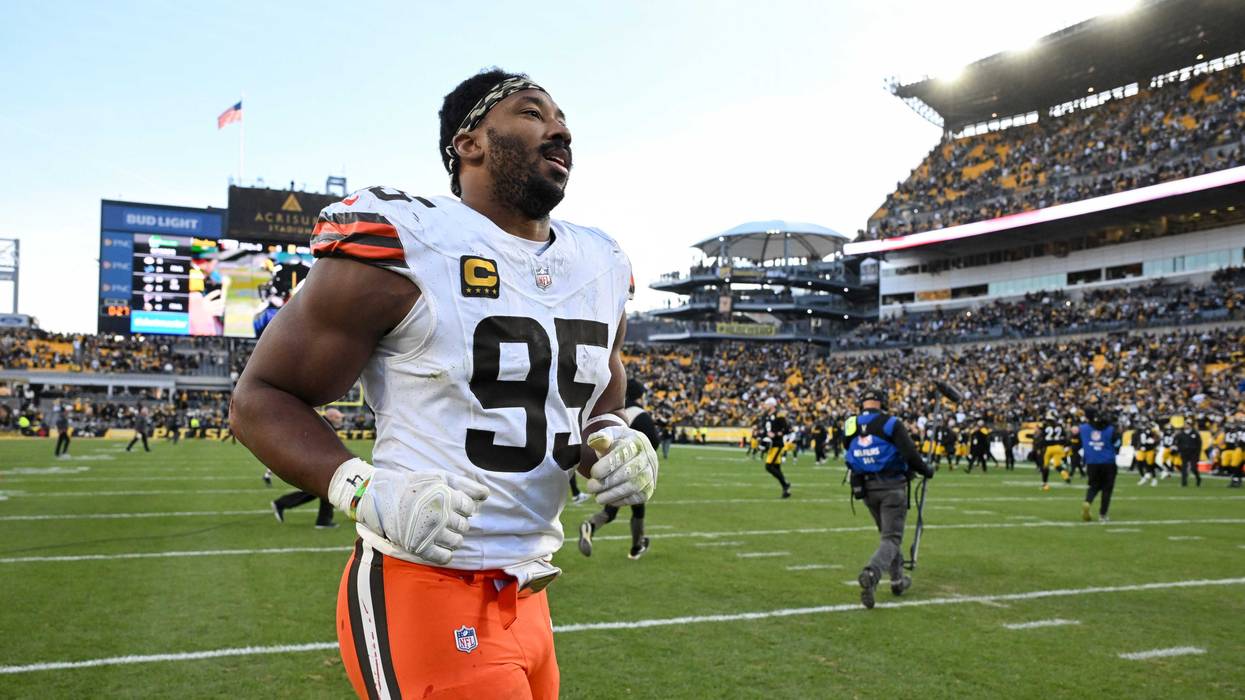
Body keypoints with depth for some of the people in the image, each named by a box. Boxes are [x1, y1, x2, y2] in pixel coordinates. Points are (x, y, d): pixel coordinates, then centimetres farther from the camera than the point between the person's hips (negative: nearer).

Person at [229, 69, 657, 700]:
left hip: (528, 599, 8)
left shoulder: (603, 270, 8)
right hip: (420, 595, -7)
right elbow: (261, 399, -7)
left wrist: (614, 441, -1)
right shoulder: (401, 246, -13)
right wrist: (370, 491, -23)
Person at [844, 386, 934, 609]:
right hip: (891, 487, -5)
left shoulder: (850, 426, 1)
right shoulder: (890, 423, -13)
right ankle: (871, 573, -26)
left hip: (866, 488, 5)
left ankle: (898, 580, 29)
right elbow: (910, 453, -15)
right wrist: (926, 471, 2)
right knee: (892, 537, -2)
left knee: (887, 533, 23)